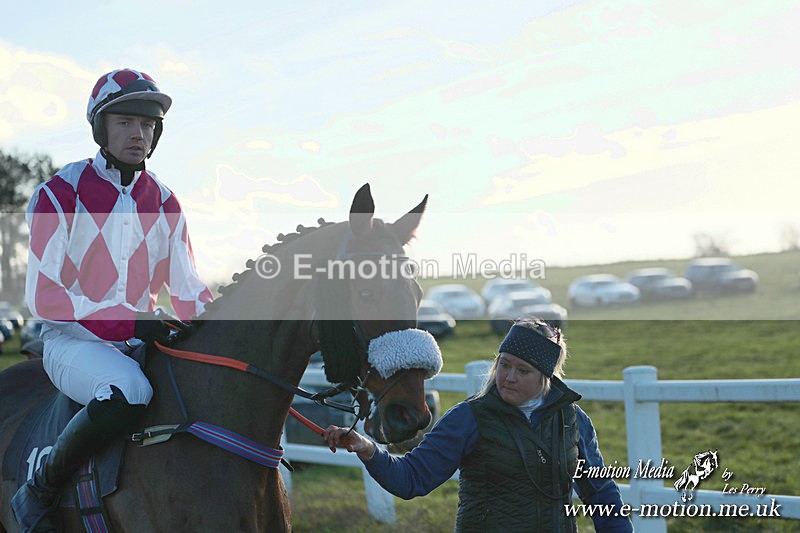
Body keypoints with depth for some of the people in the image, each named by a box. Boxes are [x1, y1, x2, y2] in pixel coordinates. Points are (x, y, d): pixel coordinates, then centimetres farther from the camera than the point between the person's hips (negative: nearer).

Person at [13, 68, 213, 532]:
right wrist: (129, 323, -23)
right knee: (126, 392, -37)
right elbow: (44, 295, -12)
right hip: (73, 341, -6)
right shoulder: (61, 194, -7)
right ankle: (39, 492, -17)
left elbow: (188, 289, 11)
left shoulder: (163, 203, 9)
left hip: (143, 340, 6)